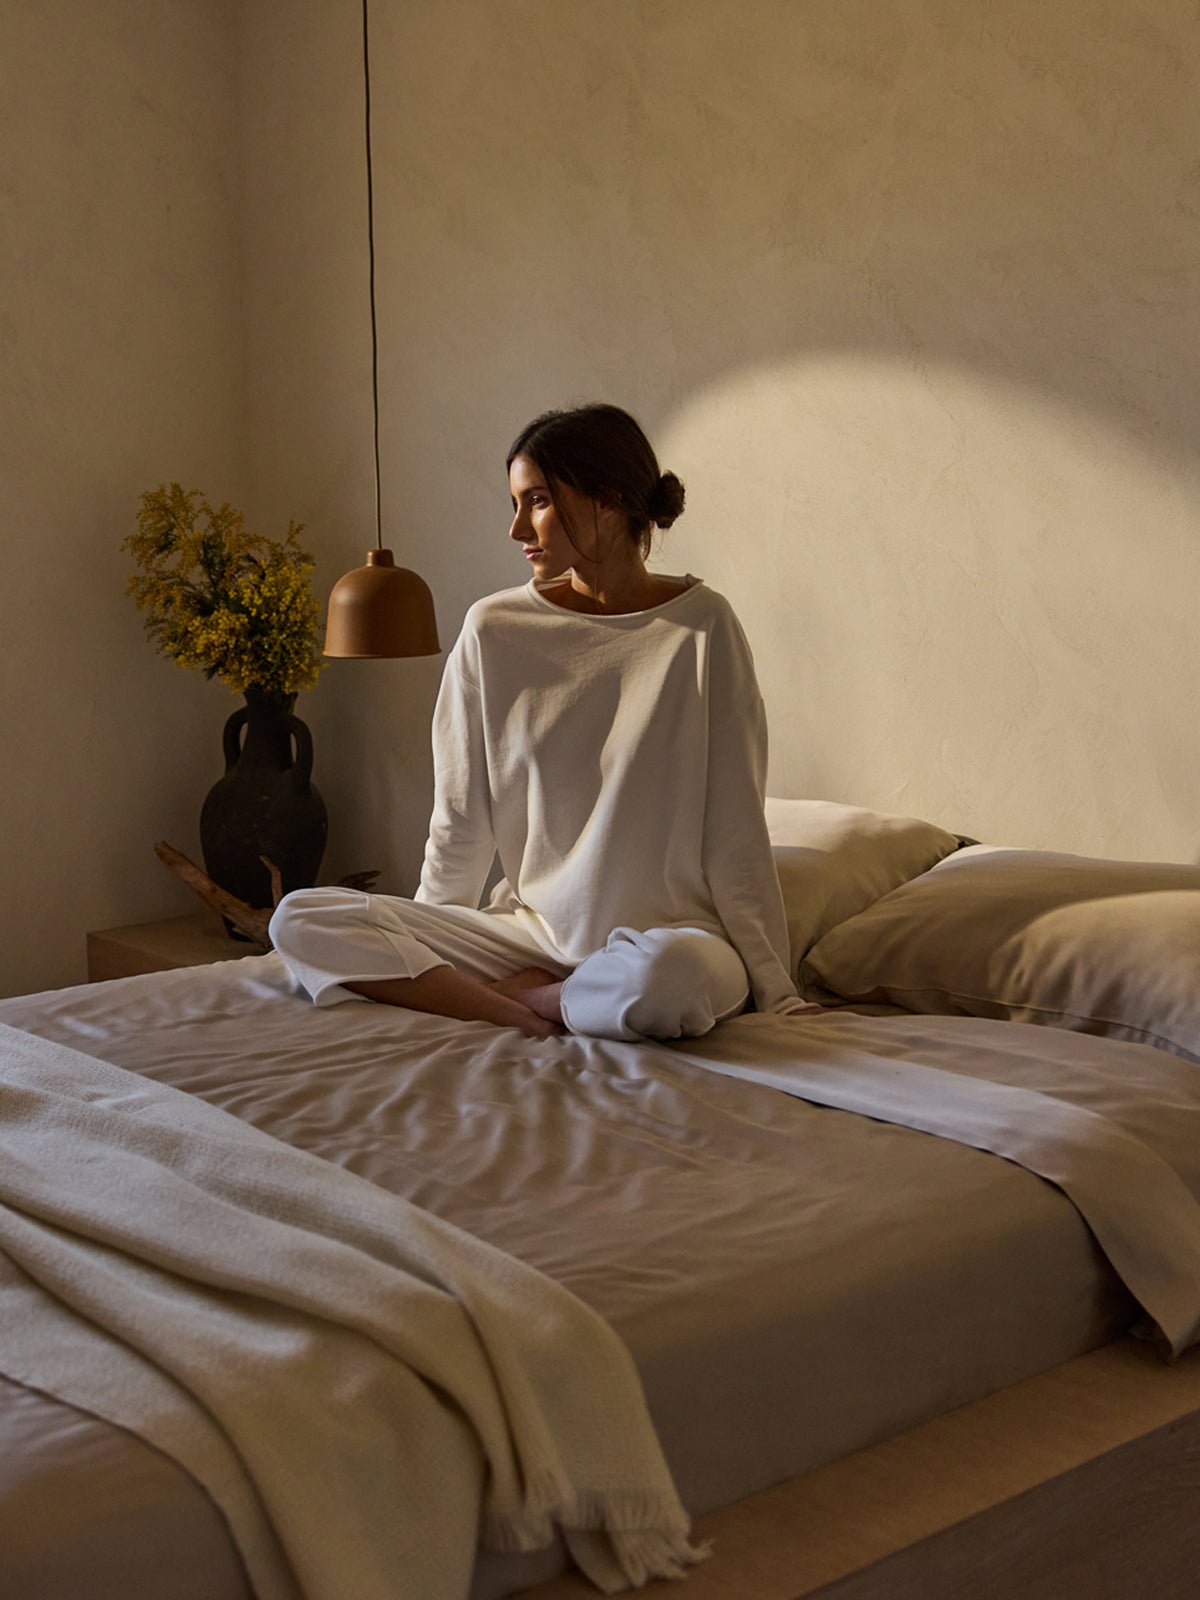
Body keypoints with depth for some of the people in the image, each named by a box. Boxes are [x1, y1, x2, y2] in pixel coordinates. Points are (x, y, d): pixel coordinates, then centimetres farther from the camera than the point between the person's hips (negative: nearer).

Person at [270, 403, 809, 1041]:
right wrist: (424, 945, 14)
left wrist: (777, 993, -6)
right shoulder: (494, 629, 2)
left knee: (667, 976, -40)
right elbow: (461, 821, 10)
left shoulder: (701, 626, -6)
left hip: (669, 932, -3)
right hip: (531, 928, 3)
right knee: (299, 919, -12)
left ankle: (518, 996, -10)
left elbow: (735, 836, -5)